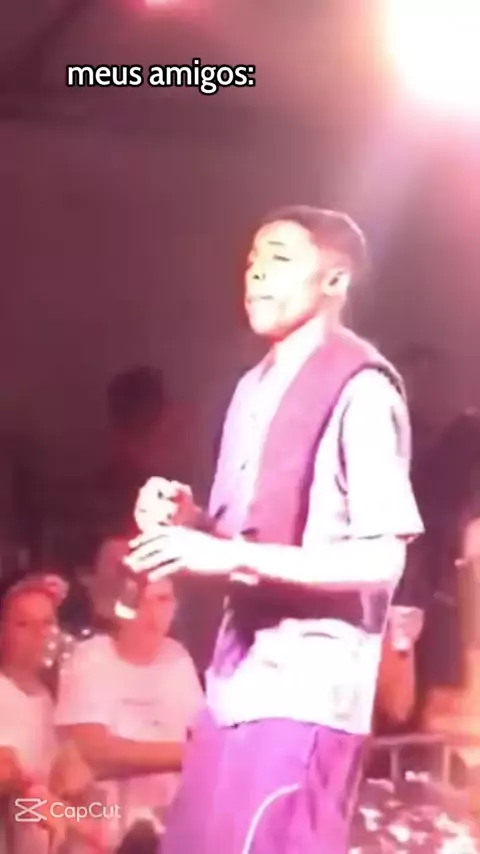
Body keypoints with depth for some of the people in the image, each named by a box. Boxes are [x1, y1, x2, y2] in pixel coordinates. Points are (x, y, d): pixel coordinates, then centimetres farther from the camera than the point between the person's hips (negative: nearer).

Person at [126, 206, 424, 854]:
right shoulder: (256, 388, 15)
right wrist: (187, 519, 2)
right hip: (239, 675, 9)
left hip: (305, 688, -9)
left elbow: (382, 559, -17)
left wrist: (233, 556, -22)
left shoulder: (362, 389, -12)